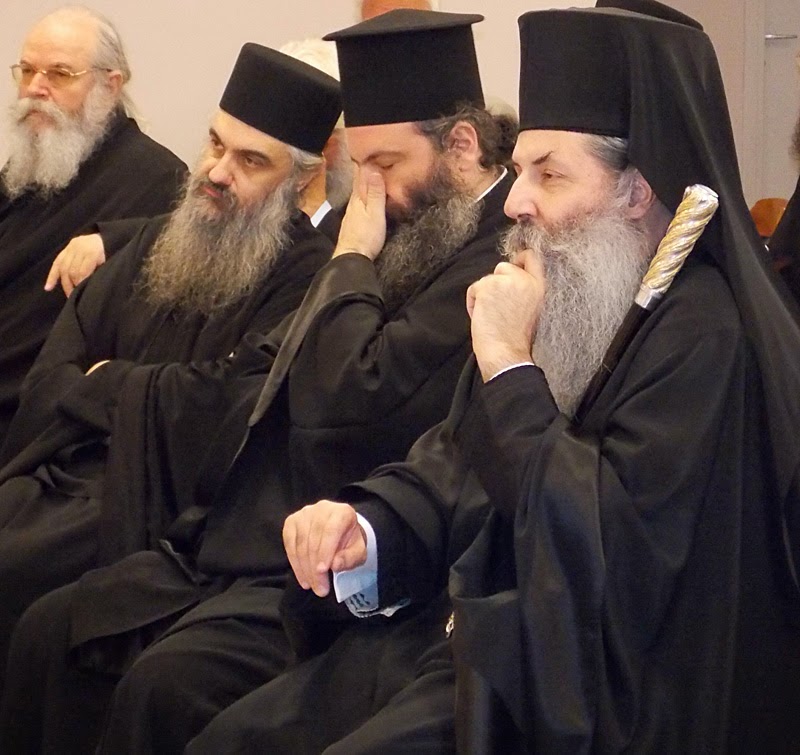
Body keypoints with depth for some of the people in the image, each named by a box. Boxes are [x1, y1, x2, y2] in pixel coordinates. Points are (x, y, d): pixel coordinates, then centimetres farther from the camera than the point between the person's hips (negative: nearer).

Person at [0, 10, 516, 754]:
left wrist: (352, 263, -10)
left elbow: (352, 406, -24)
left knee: (165, 685, -28)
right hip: (237, 539, 10)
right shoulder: (406, 238, 15)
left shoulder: (498, 262, -16)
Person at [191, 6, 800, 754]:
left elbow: (606, 544, -26)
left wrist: (508, 365, -21)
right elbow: (450, 466, 13)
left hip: (580, 693, -8)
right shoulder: (561, 295, 8)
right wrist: (363, 527, -8)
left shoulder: (704, 335, -19)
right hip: (479, 631, 9)